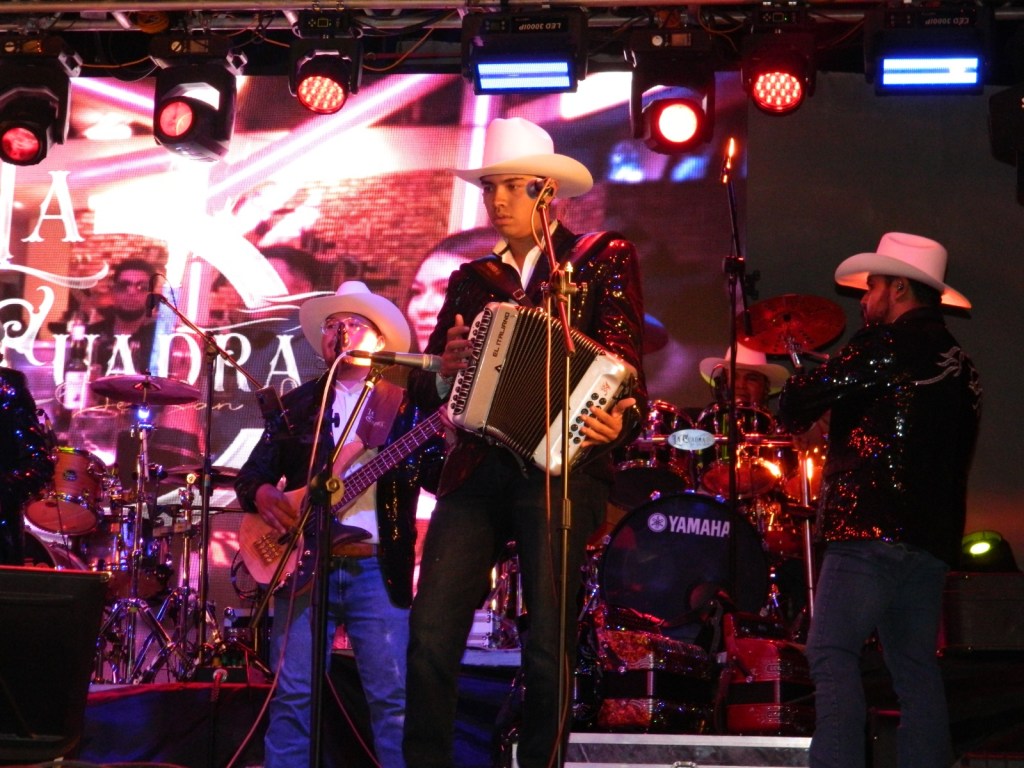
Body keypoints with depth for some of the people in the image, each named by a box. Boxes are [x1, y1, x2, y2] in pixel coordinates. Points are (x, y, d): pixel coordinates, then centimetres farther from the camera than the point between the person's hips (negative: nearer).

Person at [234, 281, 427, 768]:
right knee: (292, 695, -2)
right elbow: (250, 474, 14)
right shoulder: (297, 405, 15)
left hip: (378, 566, -2)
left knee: (393, 698, -6)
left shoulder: (405, 403, 8)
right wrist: (263, 495, -9)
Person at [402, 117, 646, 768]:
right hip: (477, 469, 4)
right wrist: (445, 371, -6)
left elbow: (624, 369, -1)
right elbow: (423, 388, 17)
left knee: (549, 640, -8)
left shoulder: (605, 261, 8)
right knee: (431, 631, -8)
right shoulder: (472, 280, 19)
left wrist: (618, 420, -21)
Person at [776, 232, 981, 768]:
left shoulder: (886, 343, -5)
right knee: (917, 669, 9)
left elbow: (803, 398, -7)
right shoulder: (961, 366, 20)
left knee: (832, 654, -10)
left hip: (871, 528, -8)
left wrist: (792, 407, 14)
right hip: (932, 539, 9)